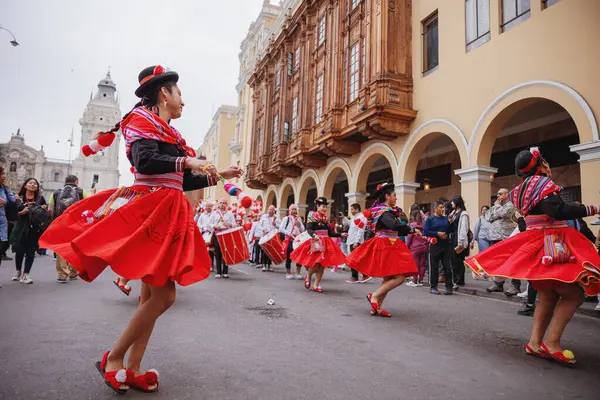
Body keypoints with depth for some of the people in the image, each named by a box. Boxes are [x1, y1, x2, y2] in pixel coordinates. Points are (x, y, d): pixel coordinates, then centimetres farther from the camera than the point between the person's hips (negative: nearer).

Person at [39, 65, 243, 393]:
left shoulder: (167, 132, 22)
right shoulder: (143, 120, -3)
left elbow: (179, 181, 22)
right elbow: (143, 160, -22)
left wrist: (217, 176, 22)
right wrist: (186, 161, -27)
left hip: (167, 213, 9)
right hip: (149, 210, -9)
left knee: (153, 295, 8)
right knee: (164, 295, -11)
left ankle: (132, 369, 17)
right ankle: (114, 358, 7)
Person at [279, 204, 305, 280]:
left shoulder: (298, 219, 15)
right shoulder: (286, 219, 2)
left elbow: (303, 230, 13)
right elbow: (281, 229, -6)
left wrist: (299, 225, -6)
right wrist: (289, 234, -14)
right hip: (289, 240, -3)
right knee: (289, 257, 2)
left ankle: (298, 273, 12)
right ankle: (288, 273, 16)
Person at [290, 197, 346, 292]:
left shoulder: (325, 218, 13)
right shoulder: (312, 216, -3)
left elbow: (330, 233, 16)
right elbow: (309, 229, -16)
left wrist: (340, 234, 7)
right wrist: (314, 235, -35)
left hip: (326, 244, 6)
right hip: (316, 243, -6)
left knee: (323, 265, 2)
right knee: (316, 265, -14)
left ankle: (316, 285, 14)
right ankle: (308, 277, 18)